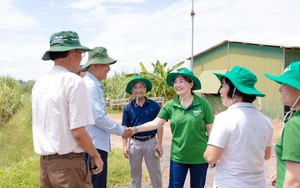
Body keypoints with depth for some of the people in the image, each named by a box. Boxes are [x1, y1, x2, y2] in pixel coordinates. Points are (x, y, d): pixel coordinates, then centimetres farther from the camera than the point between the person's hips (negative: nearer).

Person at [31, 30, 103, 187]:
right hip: (68, 163, -7)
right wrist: (96, 156, -4)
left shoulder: (39, 84, 7)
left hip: (44, 162, 7)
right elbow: (78, 132, -18)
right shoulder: (74, 81, -15)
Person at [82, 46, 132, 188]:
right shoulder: (90, 85, -16)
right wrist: (121, 131, -10)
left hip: (95, 143, 10)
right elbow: (98, 117, -21)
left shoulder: (93, 84, 15)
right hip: (94, 145, -10)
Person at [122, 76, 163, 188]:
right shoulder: (128, 108, 1)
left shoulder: (154, 105, -3)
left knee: (155, 171, 8)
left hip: (151, 141, -1)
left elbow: (159, 125, -2)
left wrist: (159, 144, -7)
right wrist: (125, 145, -3)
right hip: (134, 143, 2)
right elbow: (125, 128, 3)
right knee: (135, 172, 14)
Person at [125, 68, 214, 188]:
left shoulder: (202, 103, -9)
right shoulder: (170, 105, -3)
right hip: (178, 156, 2)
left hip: (199, 156, -1)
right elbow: (156, 123, -9)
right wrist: (135, 129, -22)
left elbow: (210, 129, -4)